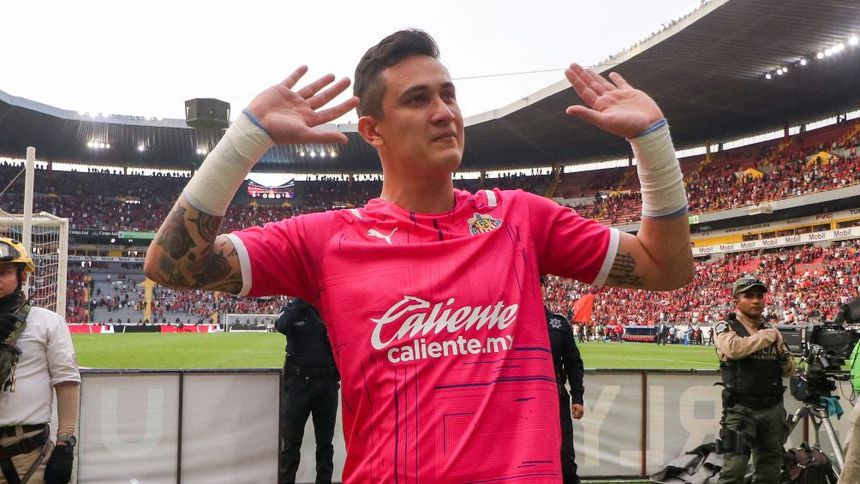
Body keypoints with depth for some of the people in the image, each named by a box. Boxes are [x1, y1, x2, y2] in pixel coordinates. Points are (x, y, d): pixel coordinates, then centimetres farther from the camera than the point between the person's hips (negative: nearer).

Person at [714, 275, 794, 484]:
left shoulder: (771, 330, 14)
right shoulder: (725, 327, -2)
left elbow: (788, 370, 18)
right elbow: (733, 349, -24)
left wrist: (783, 356, -6)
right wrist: (768, 336, -12)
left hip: (773, 409, 6)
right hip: (741, 409, -5)